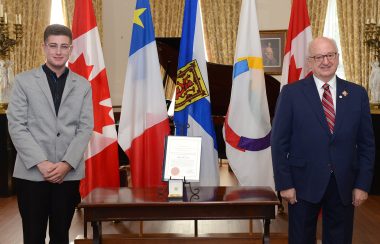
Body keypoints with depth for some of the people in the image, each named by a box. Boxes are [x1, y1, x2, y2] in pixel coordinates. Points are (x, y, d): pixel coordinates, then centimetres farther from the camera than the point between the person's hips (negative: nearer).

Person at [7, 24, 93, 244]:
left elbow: (85, 128, 3)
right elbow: (16, 126, -2)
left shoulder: (83, 86, 9)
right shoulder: (24, 81, 4)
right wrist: (41, 163, -12)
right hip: (32, 173, -1)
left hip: (69, 174, 2)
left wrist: (66, 164, -10)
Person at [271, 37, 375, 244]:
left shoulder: (357, 94, 4)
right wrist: (284, 184, -8)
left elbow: (367, 143, 5)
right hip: (304, 184, -2)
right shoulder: (291, 93, -3)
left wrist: (363, 184, 0)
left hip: (344, 186, 2)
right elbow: (279, 142, -4)